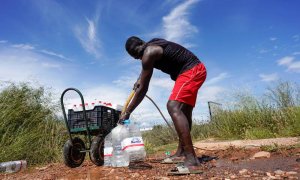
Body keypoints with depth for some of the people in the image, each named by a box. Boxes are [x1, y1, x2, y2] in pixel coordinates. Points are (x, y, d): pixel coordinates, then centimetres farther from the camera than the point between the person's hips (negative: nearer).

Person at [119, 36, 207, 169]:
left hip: (191, 71, -11)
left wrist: (127, 112, -9)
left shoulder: (148, 53, -14)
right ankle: (181, 152, 20)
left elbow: (143, 89, -15)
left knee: (173, 107, -23)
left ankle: (191, 158, -28)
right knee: (184, 111, 12)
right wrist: (140, 80, 35)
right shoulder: (153, 45, 14)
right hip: (196, 70, 11)